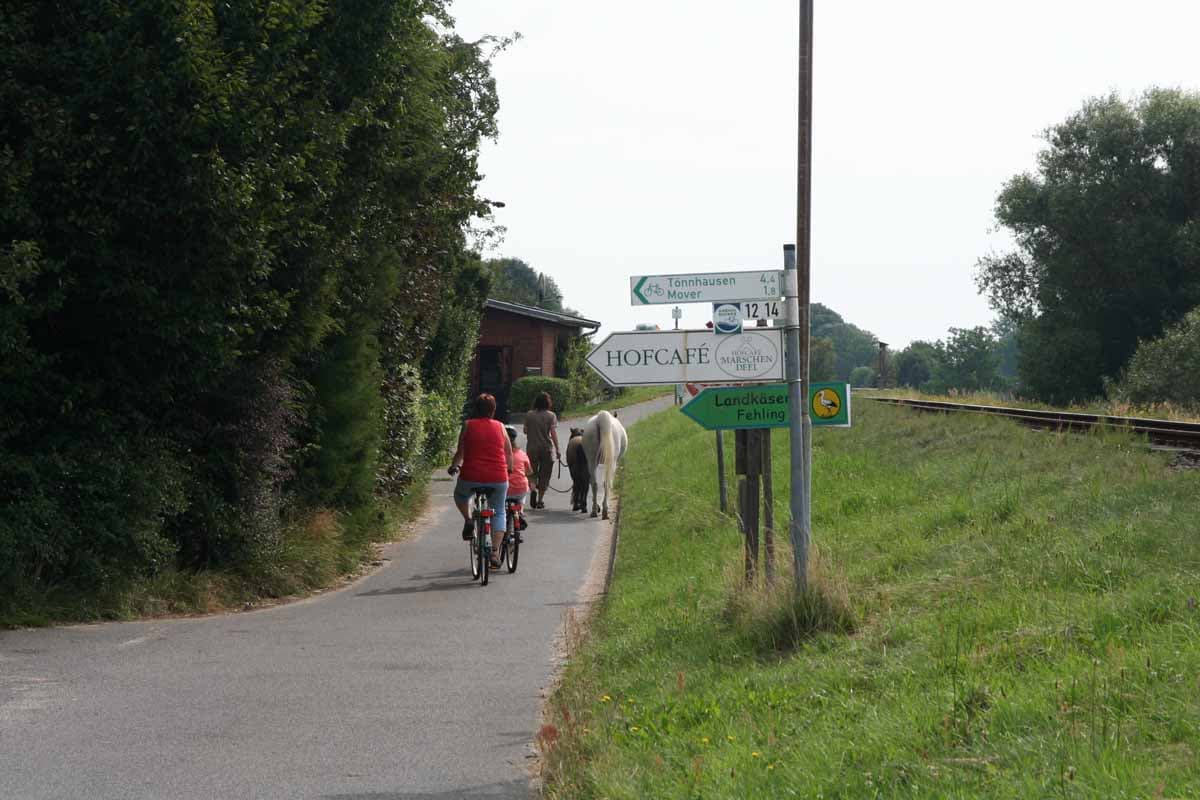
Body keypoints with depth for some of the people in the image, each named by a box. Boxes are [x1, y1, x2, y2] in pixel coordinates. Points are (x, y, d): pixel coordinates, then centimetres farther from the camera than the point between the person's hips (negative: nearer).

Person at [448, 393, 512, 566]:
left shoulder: (468, 425, 2)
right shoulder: (500, 427, 6)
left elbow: (460, 452, 7)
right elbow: (509, 453, 12)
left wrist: (453, 467, 25)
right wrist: (509, 469, 31)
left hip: (471, 476, -1)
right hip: (498, 478, 1)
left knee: (460, 495, 31)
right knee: (498, 513, 15)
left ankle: (468, 520, 7)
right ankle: (495, 551, 3)